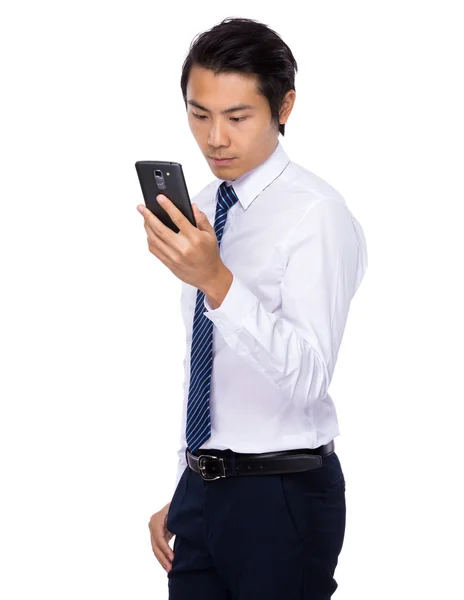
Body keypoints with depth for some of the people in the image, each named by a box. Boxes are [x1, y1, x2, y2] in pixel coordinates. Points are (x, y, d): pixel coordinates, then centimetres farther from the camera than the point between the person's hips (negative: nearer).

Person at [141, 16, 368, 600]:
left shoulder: (317, 214, -14)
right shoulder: (203, 210, 10)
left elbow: (306, 375, -25)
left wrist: (217, 282, -36)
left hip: (283, 498, -7)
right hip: (201, 490, 7)